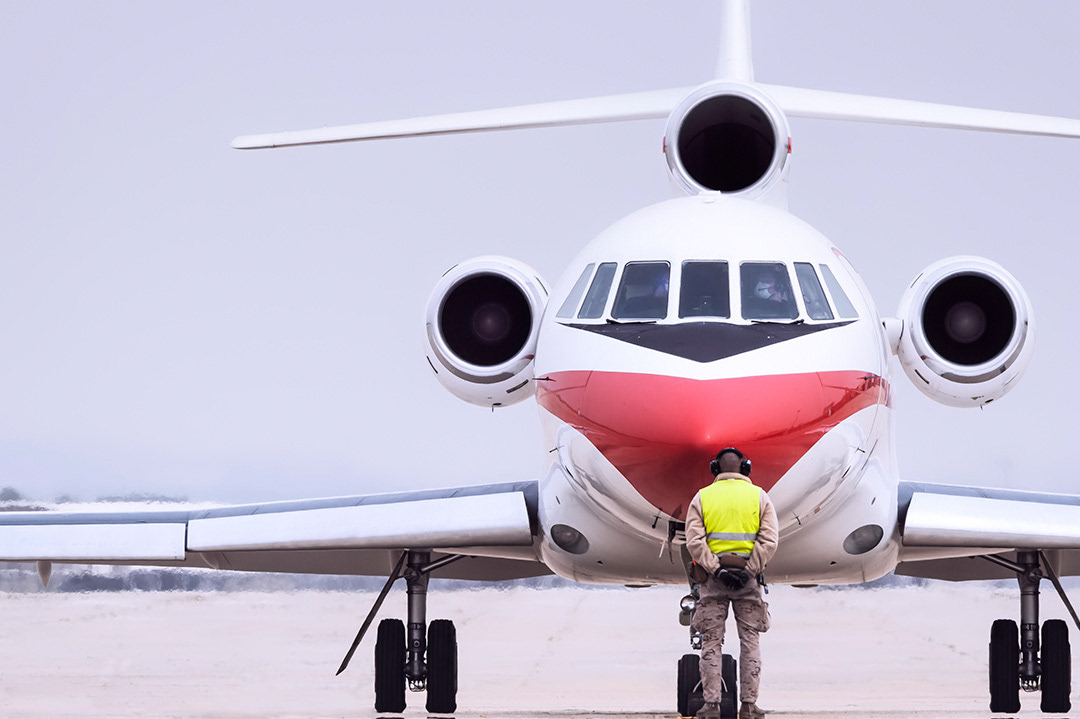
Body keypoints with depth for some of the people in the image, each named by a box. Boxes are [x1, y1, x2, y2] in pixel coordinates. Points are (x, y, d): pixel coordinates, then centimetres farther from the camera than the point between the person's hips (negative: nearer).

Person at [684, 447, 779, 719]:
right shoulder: (759, 496, 3)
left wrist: (716, 569, -10)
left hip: (713, 577, 0)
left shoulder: (702, 497, 3)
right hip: (748, 578, 0)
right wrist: (748, 570, -9)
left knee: (711, 642, 3)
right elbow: (769, 540, -7)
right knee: (750, 641, 5)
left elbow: (695, 541, -8)